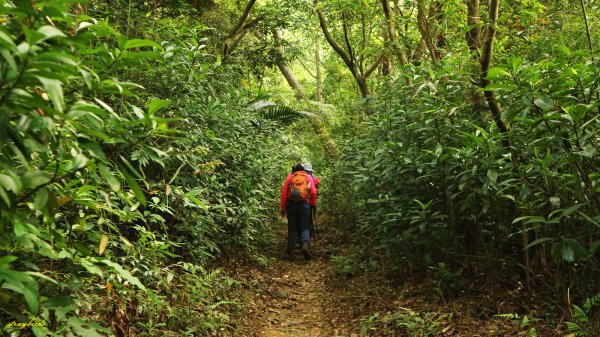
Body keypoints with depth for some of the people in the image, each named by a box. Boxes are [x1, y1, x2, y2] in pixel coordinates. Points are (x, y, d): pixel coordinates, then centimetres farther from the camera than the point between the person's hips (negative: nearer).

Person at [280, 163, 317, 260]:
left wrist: (282, 207, 6)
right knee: (304, 227, 6)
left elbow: (284, 192, 4)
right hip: (304, 204, -1)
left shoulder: (290, 177, 12)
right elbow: (313, 192, 1)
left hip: (290, 204, 1)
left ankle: (290, 252, 6)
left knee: (292, 228, 8)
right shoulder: (308, 177, 13)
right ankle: (305, 245, -21)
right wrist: (313, 203, 14)